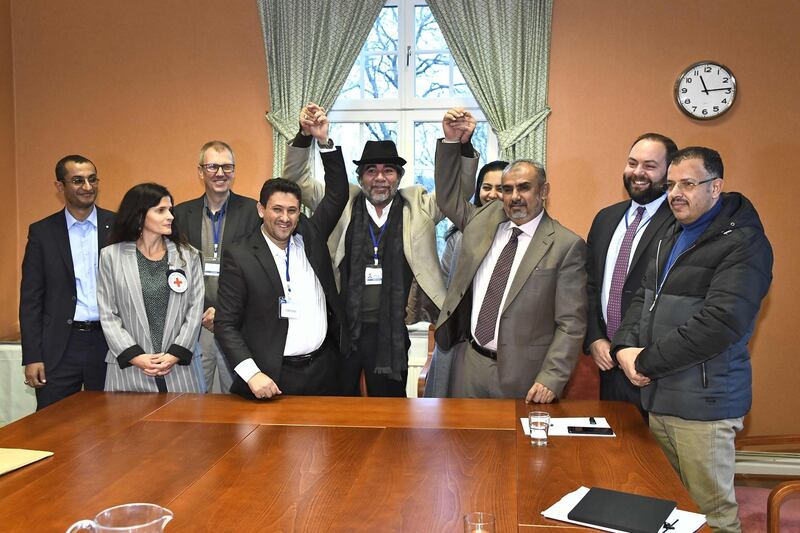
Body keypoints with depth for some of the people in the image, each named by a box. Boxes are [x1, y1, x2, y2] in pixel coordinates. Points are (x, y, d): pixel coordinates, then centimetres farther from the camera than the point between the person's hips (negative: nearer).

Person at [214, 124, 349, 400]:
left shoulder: (310, 235, 5)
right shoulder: (239, 256, -7)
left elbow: (337, 194, 3)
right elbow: (225, 324, -7)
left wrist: (324, 141, -7)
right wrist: (252, 374, -18)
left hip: (324, 368, 4)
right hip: (272, 378, -4)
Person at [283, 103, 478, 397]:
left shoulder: (417, 206, 2)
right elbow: (296, 180, 1)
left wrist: (462, 144, -20)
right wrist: (305, 136, -15)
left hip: (391, 332, 0)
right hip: (341, 328, 0)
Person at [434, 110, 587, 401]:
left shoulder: (567, 246, -9)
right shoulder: (485, 219, 6)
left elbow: (571, 324, -10)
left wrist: (550, 379, -17)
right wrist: (450, 141, 7)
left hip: (521, 376, -4)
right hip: (468, 364, 5)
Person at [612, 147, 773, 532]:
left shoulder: (744, 243, -12)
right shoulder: (674, 235, 15)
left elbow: (719, 323, -23)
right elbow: (644, 297, 16)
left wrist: (646, 362, -17)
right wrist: (625, 346, -3)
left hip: (703, 403, -7)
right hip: (659, 397, 8)